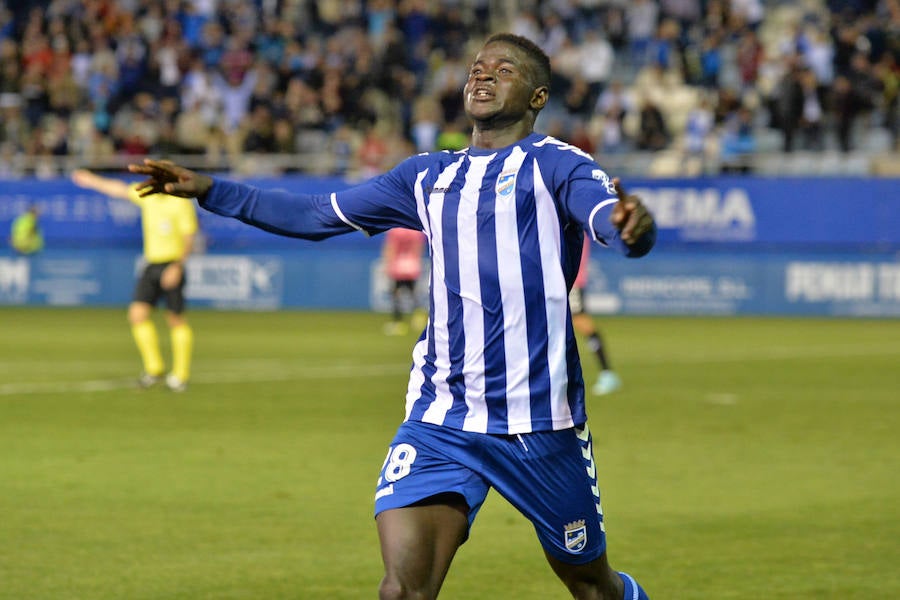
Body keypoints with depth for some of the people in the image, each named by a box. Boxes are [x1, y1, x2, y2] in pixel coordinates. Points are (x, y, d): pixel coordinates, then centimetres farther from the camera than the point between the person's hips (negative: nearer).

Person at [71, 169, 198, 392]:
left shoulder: (182, 203, -9)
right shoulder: (147, 195, 9)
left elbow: (189, 239, -12)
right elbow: (119, 189, 23)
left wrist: (178, 266, -22)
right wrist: (93, 180, 32)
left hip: (172, 267, -6)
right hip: (150, 264, 6)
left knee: (176, 319, -2)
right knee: (137, 313, -6)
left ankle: (180, 374, 7)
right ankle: (154, 368, 2)